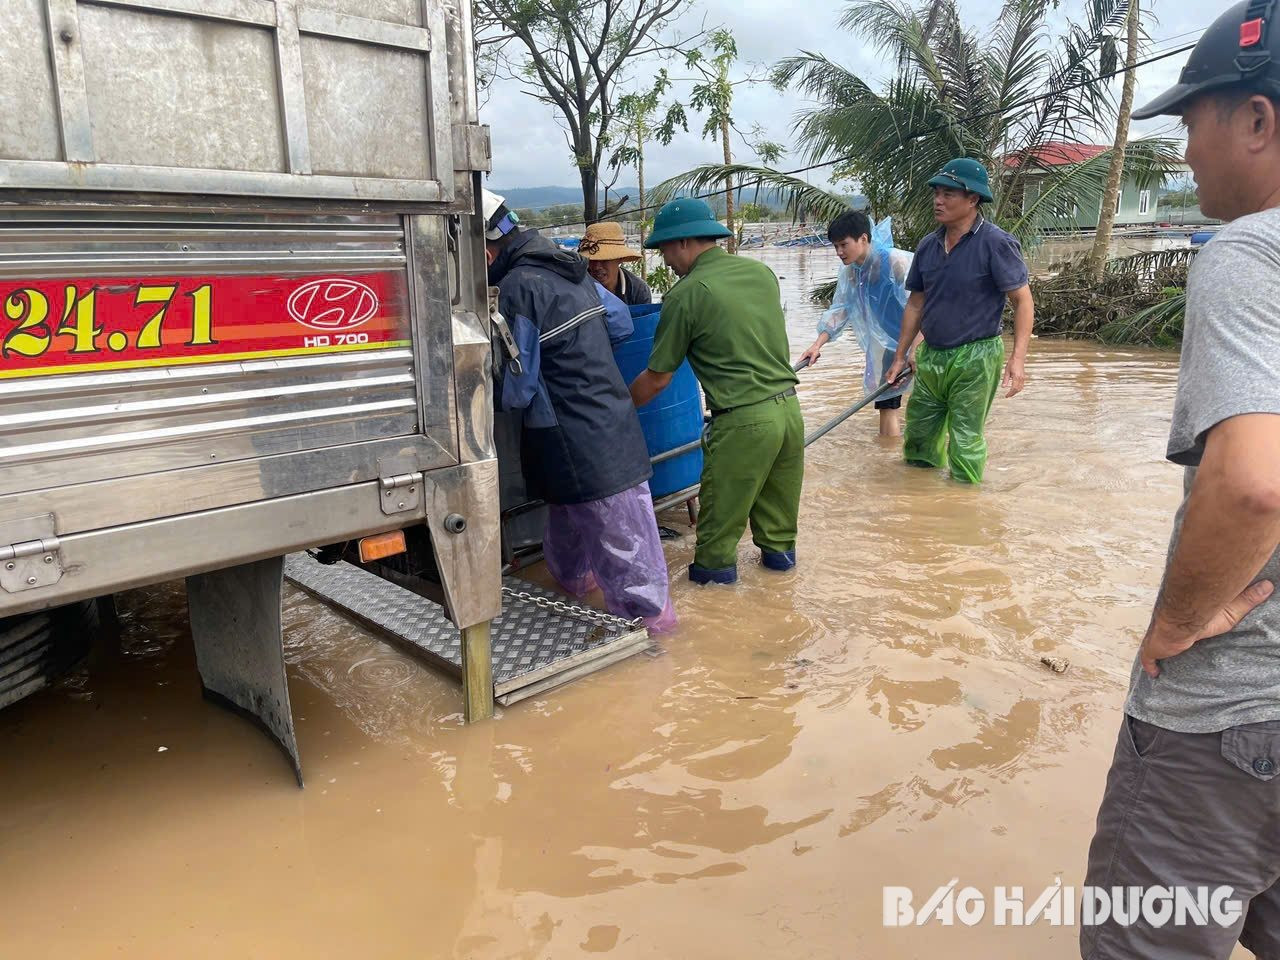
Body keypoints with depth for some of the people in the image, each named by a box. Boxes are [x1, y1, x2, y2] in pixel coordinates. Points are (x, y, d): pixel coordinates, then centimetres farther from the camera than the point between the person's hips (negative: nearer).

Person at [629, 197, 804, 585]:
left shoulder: (685, 295, -9)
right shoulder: (761, 271, 7)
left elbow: (657, 379, -3)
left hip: (743, 419, -6)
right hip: (788, 405, 7)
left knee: (723, 502, 12)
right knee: (779, 494, 23)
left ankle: (715, 563, 25)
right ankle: (778, 548, 39)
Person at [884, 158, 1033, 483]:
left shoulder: (995, 243, -12)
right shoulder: (928, 245, 6)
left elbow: (1023, 300, -12)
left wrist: (1018, 358, -21)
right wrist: (900, 356, 15)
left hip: (974, 359, -6)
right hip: (930, 356, 7)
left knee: (965, 443, 1)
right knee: (918, 438, 15)